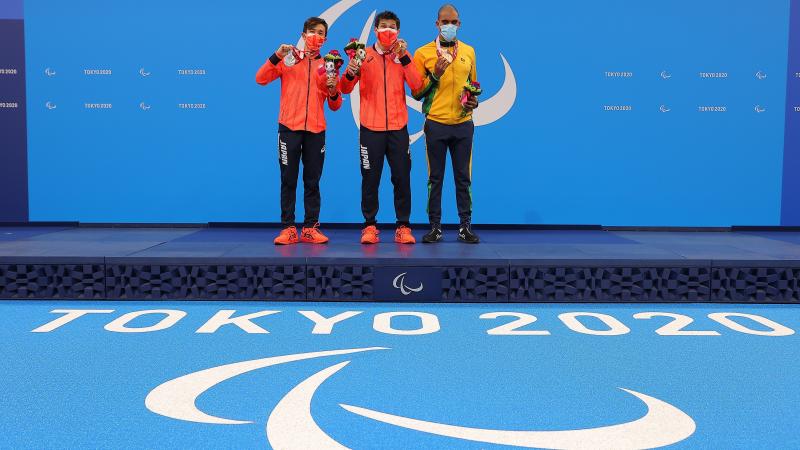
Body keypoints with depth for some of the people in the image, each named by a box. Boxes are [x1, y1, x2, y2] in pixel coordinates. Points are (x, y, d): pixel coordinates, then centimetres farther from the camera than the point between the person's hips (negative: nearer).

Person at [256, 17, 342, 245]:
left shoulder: (327, 65, 12)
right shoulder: (289, 59, 7)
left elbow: (335, 106, 11)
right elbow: (261, 79, -4)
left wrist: (333, 91, -9)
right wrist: (276, 56, -12)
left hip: (316, 130, 2)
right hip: (289, 127, -2)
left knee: (312, 181, 4)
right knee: (288, 180, -1)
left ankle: (310, 228, 9)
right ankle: (288, 228, 3)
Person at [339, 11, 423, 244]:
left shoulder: (403, 56, 8)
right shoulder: (364, 55, 5)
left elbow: (416, 86, -6)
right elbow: (345, 89, -1)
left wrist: (404, 58, -14)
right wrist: (350, 73, -22)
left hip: (398, 128, 1)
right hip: (371, 128, -1)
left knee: (402, 178, 2)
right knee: (370, 178, 1)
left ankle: (403, 226, 10)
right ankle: (369, 225, 10)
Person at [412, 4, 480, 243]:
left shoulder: (468, 51, 11)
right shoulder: (423, 53, 2)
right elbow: (416, 93, 1)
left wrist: (474, 101, 2)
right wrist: (434, 75, -13)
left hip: (463, 124, 2)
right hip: (436, 124, -2)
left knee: (463, 177, 5)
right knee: (435, 178, 4)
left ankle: (465, 226, 13)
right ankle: (435, 226, 12)